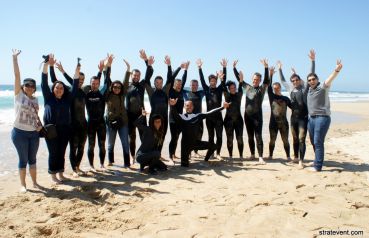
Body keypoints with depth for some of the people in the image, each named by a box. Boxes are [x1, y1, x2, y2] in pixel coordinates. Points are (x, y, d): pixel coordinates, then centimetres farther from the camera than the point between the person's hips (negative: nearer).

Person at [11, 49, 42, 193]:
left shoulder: (35, 99, 9)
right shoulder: (19, 94, -4)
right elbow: (17, 75, -9)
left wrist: (39, 125, 5)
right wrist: (15, 58, -13)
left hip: (34, 133, 4)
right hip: (20, 132, -4)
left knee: (32, 158, 11)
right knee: (23, 159, 2)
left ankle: (34, 182, 22)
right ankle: (23, 184, 16)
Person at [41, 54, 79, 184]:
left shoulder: (67, 99, 6)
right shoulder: (48, 98, 1)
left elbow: (75, 86, 2)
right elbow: (44, 82, -7)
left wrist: (77, 71, -8)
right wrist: (47, 64, -15)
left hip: (65, 130, 3)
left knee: (61, 152, 11)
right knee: (53, 153, 2)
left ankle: (60, 173, 23)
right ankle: (53, 175, 15)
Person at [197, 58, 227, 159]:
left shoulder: (219, 89, 5)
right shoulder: (207, 89, 5)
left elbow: (224, 80, -5)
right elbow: (202, 80, -2)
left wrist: (224, 67, -13)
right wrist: (200, 68, -8)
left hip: (218, 116, 0)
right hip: (209, 117, 0)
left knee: (219, 136, 0)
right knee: (211, 136, 8)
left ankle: (218, 153, 11)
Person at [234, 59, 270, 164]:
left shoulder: (262, 88, 1)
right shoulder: (247, 87, 11)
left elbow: (267, 80, -16)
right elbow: (238, 78, 14)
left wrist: (266, 67, -28)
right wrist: (234, 68, 7)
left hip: (257, 115, -4)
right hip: (247, 115, 4)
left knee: (258, 136, -7)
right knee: (250, 137, 11)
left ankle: (260, 157, -6)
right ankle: (252, 154, 23)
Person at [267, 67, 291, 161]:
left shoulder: (285, 98, 7)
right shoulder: (272, 96, 4)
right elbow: (268, 87, -9)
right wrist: (270, 75, -17)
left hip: (283, 122, 1)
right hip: (273, 122, 0)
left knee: (285, 140, 4)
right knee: (272, 140, 6)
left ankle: (288, 156, 11)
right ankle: (270, 156, 17)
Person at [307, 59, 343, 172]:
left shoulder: (322, 87, -6)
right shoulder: (309, 89, 13)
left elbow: (329, 79, -28)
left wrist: (337, 70, -44)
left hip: (322, 117, -7)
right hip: (311, 118, 7)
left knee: (318, 142, -9)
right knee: (313, 142, 15)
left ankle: (318, 166, -4)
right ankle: (318, 160, 32)